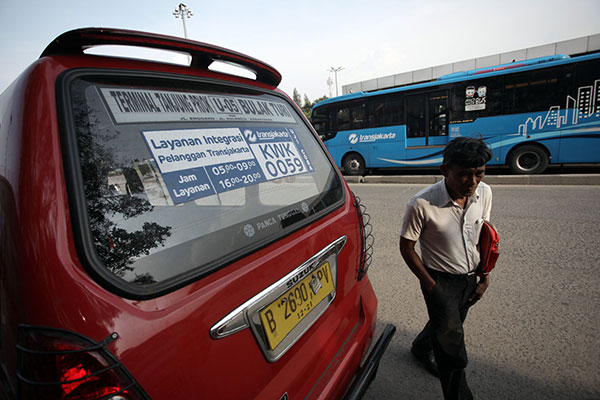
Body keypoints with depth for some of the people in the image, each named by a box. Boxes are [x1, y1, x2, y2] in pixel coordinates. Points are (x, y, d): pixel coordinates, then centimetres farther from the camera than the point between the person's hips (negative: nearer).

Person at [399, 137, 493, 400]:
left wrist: (485, 277, 5)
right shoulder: (422, 204, -30)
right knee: (453, 348, -3)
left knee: (448, 324, 26)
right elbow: (406, 247, -17)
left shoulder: (484, 193, -11)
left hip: (470, 278, 6)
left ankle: (422, 347, 56)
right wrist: (431, 285, -13)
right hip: (440, 279, -6)